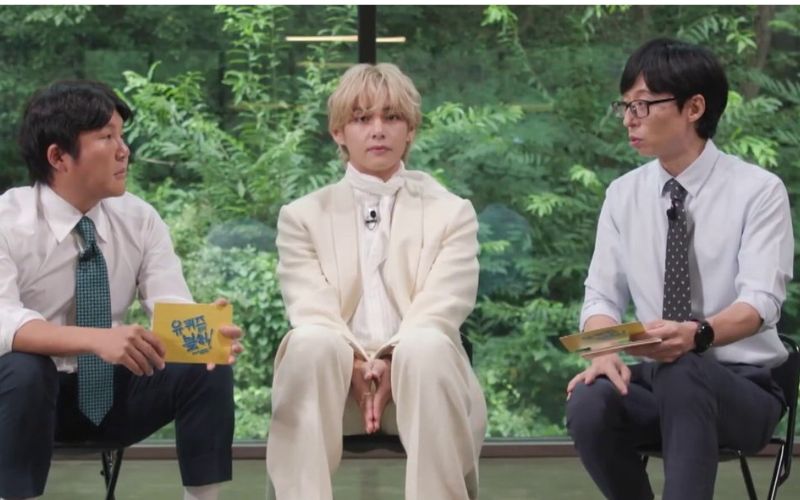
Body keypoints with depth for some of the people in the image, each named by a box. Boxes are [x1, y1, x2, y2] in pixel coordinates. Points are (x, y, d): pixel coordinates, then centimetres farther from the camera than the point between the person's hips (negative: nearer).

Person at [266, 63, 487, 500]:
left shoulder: (452, 213, 13)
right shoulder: (302, 216, 14)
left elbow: (438, 312, -2)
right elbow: (312, 314, -2)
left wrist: (392, 365, -21)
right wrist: (358, 367, -21)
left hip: (415, 379, 0)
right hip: (339, 380, 0)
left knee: (426, 346, -34)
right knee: (312, 343, -33)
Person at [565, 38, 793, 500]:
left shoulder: (758, 190, -6)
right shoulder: (624, 195, 7)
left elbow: (760, 302, -18)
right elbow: (602, 296, 3)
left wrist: (696, 335, -39)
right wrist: (604, 353, -21)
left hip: (742, 388, -4)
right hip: (655, 380, 4)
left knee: (681, 374, -38)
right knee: (588, 405, -30)